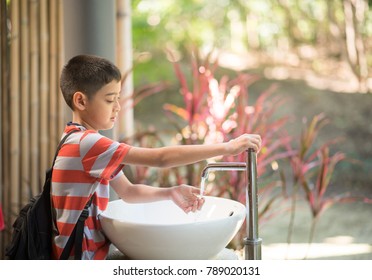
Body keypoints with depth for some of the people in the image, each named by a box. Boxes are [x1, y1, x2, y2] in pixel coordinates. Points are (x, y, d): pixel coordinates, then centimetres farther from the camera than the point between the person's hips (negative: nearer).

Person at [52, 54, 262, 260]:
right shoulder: (86, 143, -22)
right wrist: (227, 148, -26)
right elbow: (161, 158, -28)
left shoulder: (83, 141, 10)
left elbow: (127, 191, 10)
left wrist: (170, 193, -7)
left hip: (91, 254, 9)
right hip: (78, 258, -9)